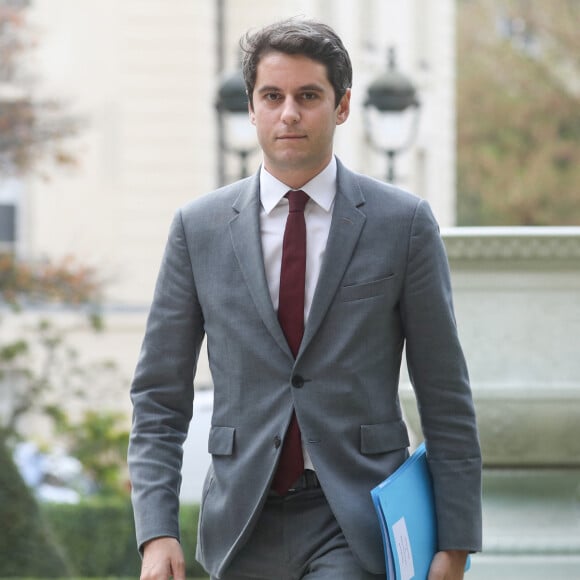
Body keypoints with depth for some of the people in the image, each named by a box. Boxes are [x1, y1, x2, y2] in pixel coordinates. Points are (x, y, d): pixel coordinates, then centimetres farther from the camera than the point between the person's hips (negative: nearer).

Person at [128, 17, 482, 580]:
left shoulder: (403, 223, 1)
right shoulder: (198, 227, 5)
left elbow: (445, 397, 2)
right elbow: (159, 396, 7)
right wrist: (156, 532, -5)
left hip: (355, 528, -3)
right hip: (243, 527, 3)